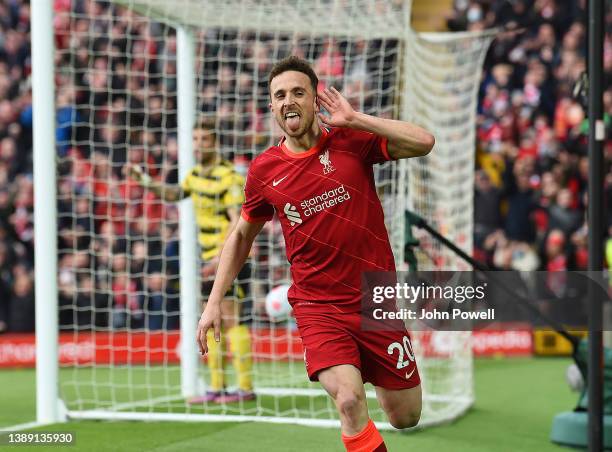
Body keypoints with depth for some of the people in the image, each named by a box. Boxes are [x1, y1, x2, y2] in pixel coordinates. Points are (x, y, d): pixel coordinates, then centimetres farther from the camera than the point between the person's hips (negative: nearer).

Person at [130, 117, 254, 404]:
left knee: (231, 320, -11)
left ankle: (245, 388, -9)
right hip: (210, 256, 9)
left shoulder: (228, 176, -16)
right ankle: (216, 387, 16)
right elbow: (176, 194, 29)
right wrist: (147, 182, 15)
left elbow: (237, 221, -22)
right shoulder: (197, 173, 10)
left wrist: (222, 257, -30)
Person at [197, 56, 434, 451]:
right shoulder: (263, 170, -1)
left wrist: (354, 119, -18)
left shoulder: (351, 140, -4)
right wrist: (215, 302, 9)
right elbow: (241, 236, 14)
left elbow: (424, 143, -17)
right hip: (318, 307, -1)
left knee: (405, 418, 9)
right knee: (349, 400, -26)